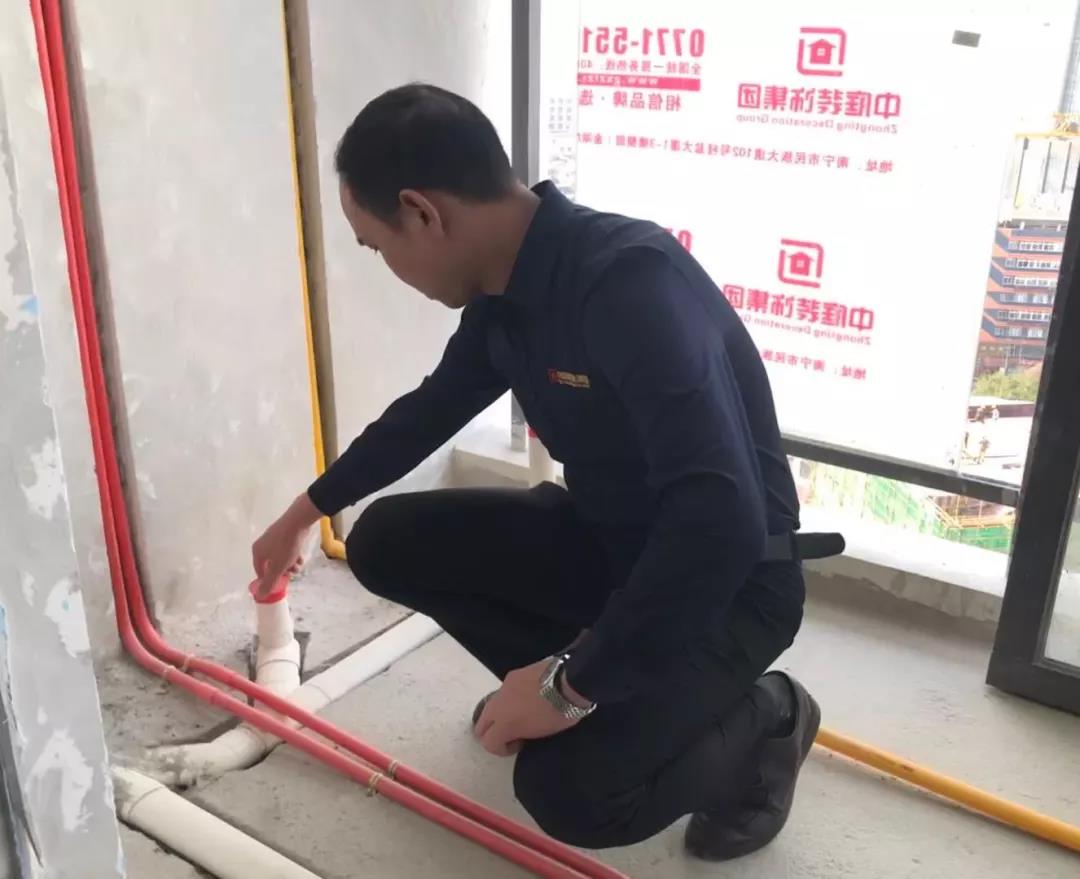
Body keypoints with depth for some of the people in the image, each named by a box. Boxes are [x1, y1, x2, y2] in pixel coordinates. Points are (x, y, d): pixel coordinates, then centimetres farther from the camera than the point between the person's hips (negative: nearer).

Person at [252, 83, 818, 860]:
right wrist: (306, 511, 27)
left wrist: (574, 684, -29)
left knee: (570, 790, -26)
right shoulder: (503, 292, -3)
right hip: (608, 538, 8)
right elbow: (433, 408, 16)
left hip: (732, 578, -7)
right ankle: (541, 687, 16)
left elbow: (722, 519, -39)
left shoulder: (632, 282, -32)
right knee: (388, 540, -1)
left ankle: (759, 721, 4)